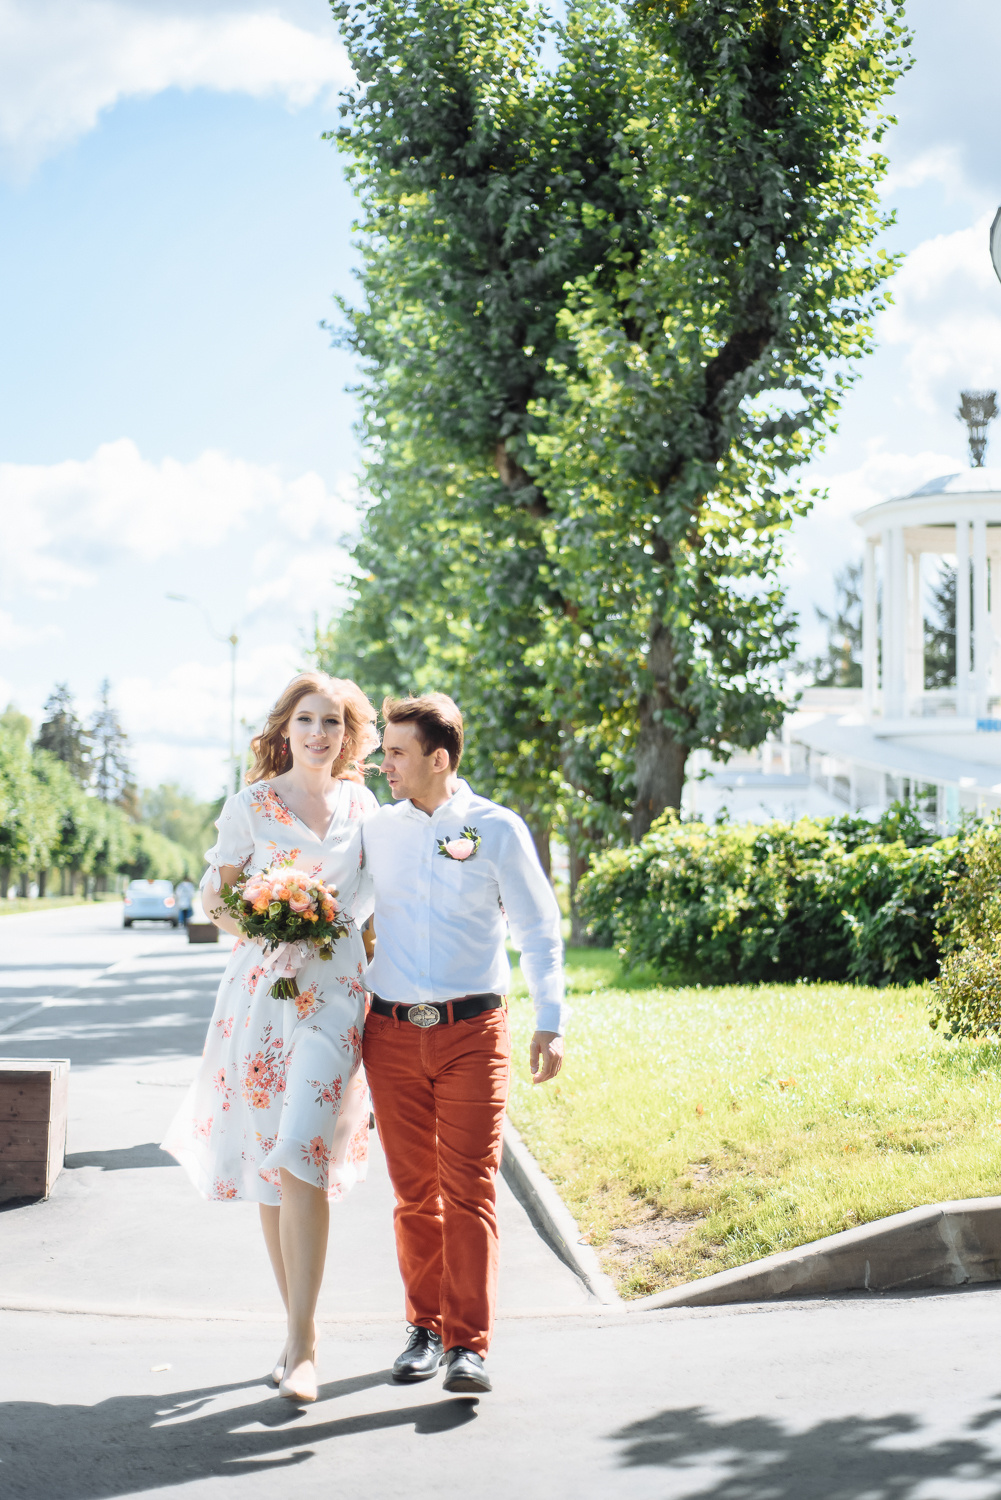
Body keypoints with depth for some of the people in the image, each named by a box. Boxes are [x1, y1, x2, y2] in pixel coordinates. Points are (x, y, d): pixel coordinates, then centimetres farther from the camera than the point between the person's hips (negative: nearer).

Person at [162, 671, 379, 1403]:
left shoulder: (361, 804, 9)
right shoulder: (251, 805, 2)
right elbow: (214, 890, 6)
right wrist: (245, 920, -13)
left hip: (335, 995, 0)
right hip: (263, 992, 0)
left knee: (302, 1159, -14)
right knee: (269, 1171, 5)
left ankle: (302, 1344, -10)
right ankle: (299, 1329, 19)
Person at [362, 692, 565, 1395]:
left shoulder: (497, 830, 0)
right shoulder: (377, 830, 9)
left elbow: (539, 929, 5)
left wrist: (551, 1023, -3)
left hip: (472, 1031, -3)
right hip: (392, 1033, 3)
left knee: (469, 1190, -8)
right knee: (415, 1192, 6)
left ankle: (468, 1346, -7)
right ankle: (427, 1328, 18)